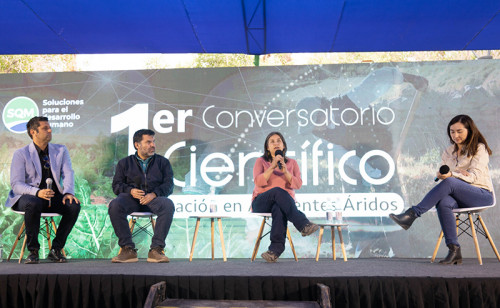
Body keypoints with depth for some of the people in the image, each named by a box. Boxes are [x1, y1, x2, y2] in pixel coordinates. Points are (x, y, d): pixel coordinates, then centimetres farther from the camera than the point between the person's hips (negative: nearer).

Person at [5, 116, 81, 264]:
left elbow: (68, 174, 0)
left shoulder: (61, 150, 9)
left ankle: (56, 249, -12)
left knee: (74, 205, -26)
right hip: (28, 196, -3)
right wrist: (37, 192, -30)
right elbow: (16, 184, -10)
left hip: (54, 196, 3)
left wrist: (68, 192, -22)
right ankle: (33, 250, -19)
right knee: (33, 204, -38)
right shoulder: (21, 154, -1)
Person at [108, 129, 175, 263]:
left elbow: (169, 185, 7)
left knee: (168, 205, -35)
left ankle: (156, 249, -31)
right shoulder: (125, 163, 21)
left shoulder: (162, 162, 19)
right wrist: (130, 190, -12)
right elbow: (116, 185, 11)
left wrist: (154, 193, -14)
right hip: (131, 197, 1)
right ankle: (128, 249, -28)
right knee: (114, 205, -33)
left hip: (154, 198, 0)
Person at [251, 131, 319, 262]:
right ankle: (303, 225, -46)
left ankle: (275, 249, -51)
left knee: (279, 209, -39)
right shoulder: (261, 161, 11)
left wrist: (285, 171, -14)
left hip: (286, 202, 1)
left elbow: (298, 184, 1)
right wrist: (272, 167, -16)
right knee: (278, 191, -36)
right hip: (261, 203, -1)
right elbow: (258, 182, -7)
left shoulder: (292, 163, 16)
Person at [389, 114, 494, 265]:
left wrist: (452, 175, -30)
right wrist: (456, 173, -13)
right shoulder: (448, 152, 18)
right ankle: (454, 251, -33)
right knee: (443, 202, -33)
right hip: (459, 197, 4)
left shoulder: (479, 148, 2)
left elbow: (474, 176, -11)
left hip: (482, 195, -4)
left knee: (449, 183, -34)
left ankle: (412, 214, -37)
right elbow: (443, 175, 10)